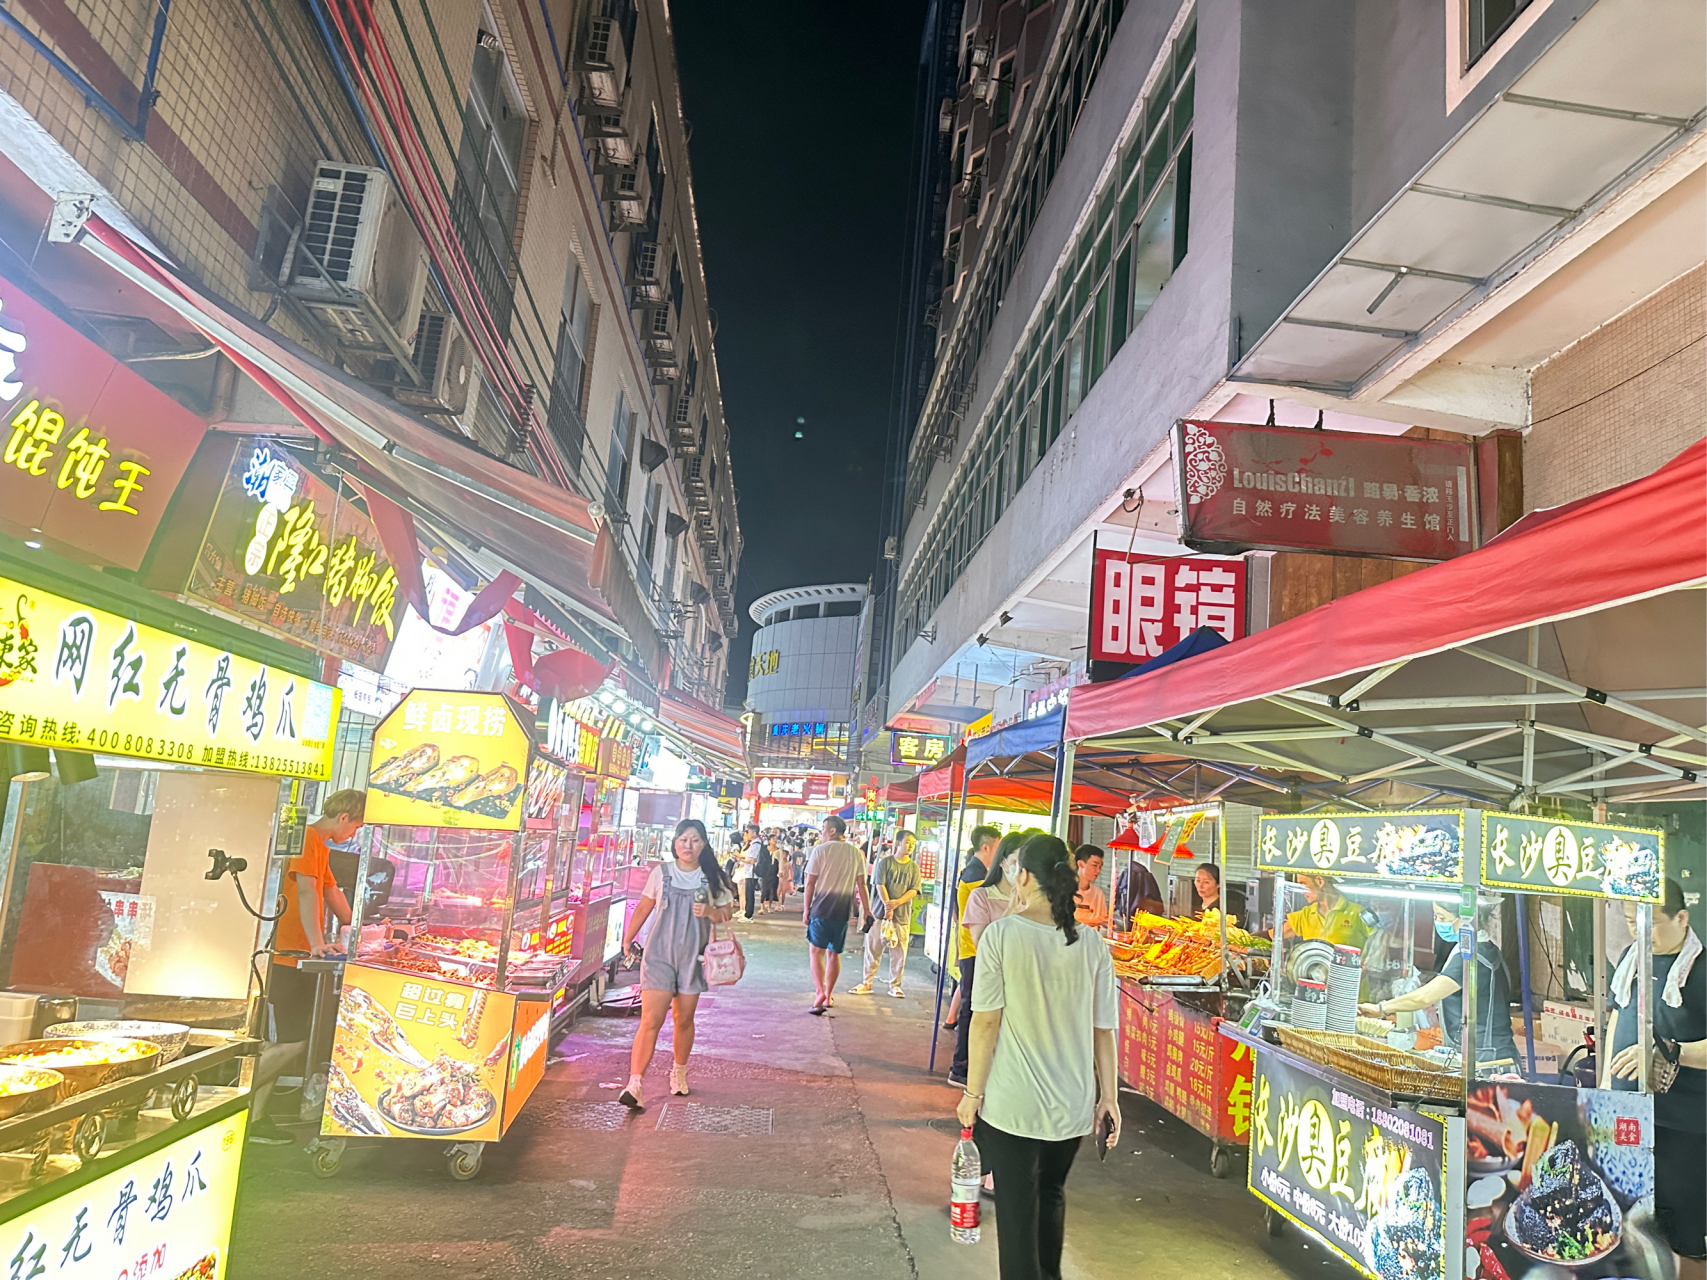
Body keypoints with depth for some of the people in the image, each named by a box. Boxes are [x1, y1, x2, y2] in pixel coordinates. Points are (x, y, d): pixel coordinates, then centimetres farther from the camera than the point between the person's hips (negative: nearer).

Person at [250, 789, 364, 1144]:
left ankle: (254, 1118, 14)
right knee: (293, 1043, -9)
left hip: (299, 957, 10)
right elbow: (306, 891, -25)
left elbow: (333, 894, 29)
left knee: (284, 1042, 10)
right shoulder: (307, 839, -13)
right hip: (288, 953, -10)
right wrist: (316, 942, -34)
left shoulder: (320, 845, 20)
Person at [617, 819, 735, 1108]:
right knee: (650, 1021, -11)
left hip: (693, 957, 2)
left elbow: (727, 913, 6)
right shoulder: (661, 873, 0)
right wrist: (628, 940, 17)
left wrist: (709, 912, -15)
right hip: (659, 954, -2)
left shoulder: (712, 878, 2)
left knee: (684, 1020, 13)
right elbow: (644, 907, 11)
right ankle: (634, 1085, -11)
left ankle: (679, 1073, 34)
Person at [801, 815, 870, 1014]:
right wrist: (866, 910, 10)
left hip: (822, 907, -4)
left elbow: (810, 882, -6)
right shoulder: (855, 853, 5)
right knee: (834, 953, 14)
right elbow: (861, 884, 4)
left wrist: (806, 908, 2)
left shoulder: (820, 850, -6)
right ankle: (828, 995, 21)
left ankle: (820, 991, -17)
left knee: (816, 950, 1)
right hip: (844, 909, 4)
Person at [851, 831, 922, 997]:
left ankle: (895, 985, 15)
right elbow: (880, 885, -7)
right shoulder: (885, 862, 1)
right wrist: (887, 906, -17)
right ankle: (867, 983, 12)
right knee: (873, 949, 3)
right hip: (881, 911, -2)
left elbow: (914, 890, -1)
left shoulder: (914, 867, 8)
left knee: (899, 952, 3)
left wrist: (897, 902, -15)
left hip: (903, 914, 2)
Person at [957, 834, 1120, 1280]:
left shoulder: (1002, 934, -14)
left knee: (1017, 1209, 9)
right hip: (1072, 1104, 4)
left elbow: (986, 1021, -12)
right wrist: (1109, 1097, 10)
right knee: (1052, 1194, 26)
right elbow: (1104, 1030, 0)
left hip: (1011, 1105, -4)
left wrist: (973, 1092, -3)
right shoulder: (1091, 943, -4)